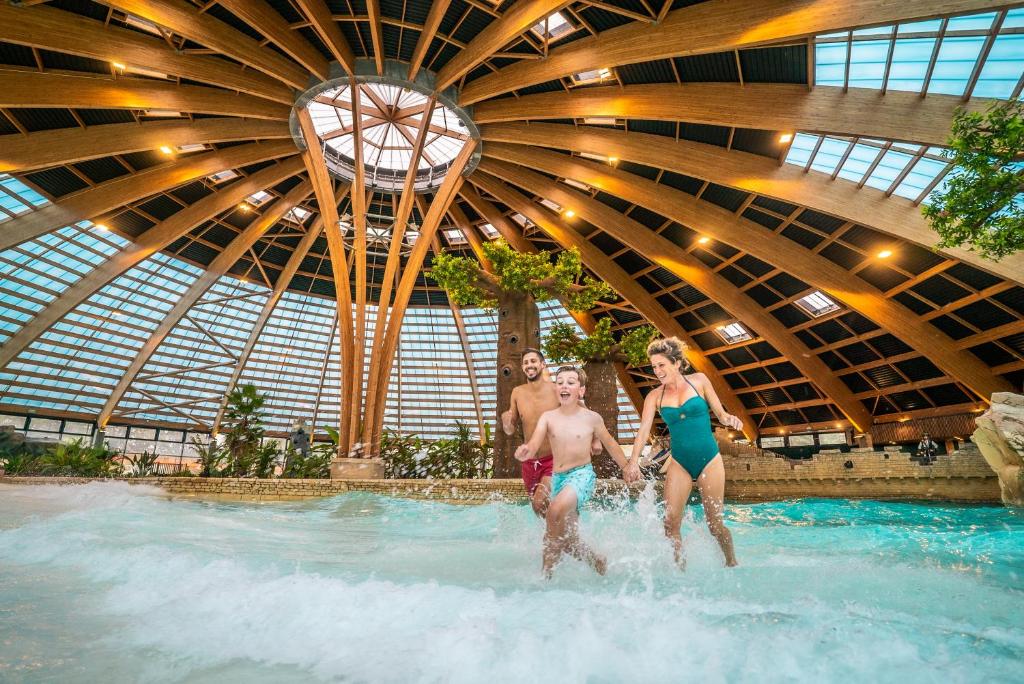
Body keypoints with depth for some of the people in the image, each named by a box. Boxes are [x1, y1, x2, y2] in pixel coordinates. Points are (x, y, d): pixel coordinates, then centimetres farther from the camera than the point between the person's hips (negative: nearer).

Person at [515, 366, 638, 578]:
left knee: (556, 510, -31)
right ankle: (595, 559, 39)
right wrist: (525, 452, -39)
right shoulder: (548, 417, -1)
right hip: (558, 477, 4)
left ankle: (547, 572, -17)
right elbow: (534, 445, -15)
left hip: (582, 474, -4)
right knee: (568, 538, 12)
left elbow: (610, 444, 13)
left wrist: (626, 468, 22)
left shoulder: (591, 418, -3)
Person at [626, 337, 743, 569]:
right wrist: (634, 460, -20)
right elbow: (644, 430, -7)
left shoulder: (698, 380, -1)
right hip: (679, 462, 2)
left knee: (715, 522, 5)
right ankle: (680, 567, 9)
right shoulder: (654, 396, 1)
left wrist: (730, 419, -19)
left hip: (709, 459, -1)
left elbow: (720, 413, 4)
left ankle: (732, 563, 30)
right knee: (670, 522, -7)